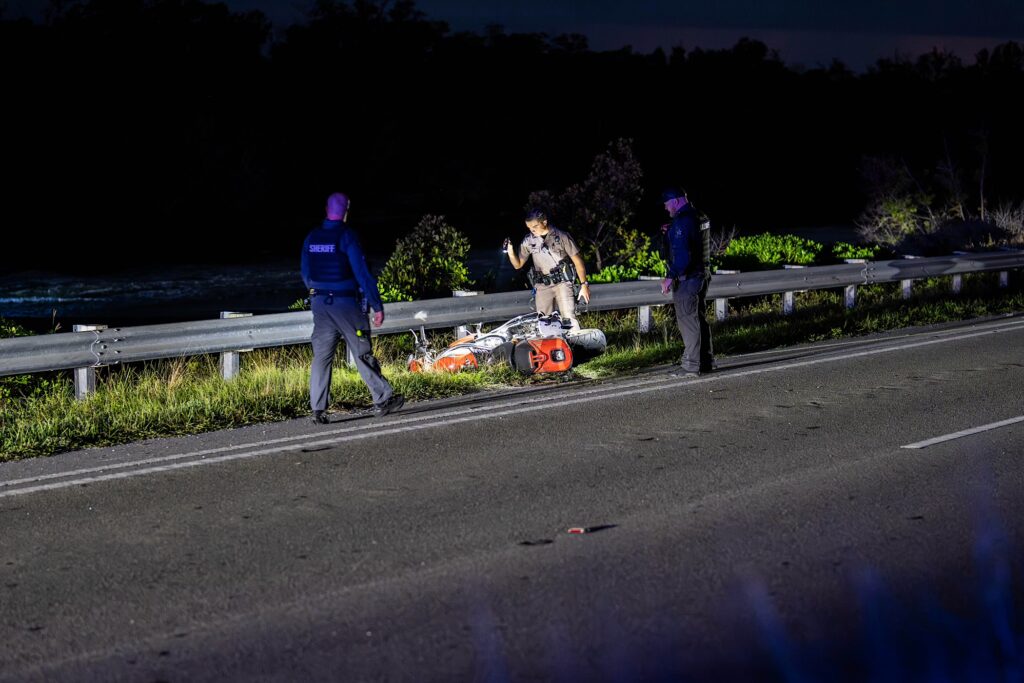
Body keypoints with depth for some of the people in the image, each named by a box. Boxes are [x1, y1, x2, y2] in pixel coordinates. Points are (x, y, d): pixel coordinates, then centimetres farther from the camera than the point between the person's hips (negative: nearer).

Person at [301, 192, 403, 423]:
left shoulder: (311, 238, 6)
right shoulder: (347, 236, -11)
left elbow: (306, 275, 14)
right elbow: (362, 274, -14)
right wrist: (377, 306, -11)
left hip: (319, 303, 5)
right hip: (345, 303, -5)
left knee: (321, 356, 5)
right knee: (362, 354, 3)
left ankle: (318, 409, 1)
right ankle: (383, 399, 10)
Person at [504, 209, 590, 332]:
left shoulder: (561, 236, -5)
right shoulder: (528, 241, 4)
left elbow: (577, 260, -1)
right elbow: (518, 265, 12)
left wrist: (584, 284, -4)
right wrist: (511, 252, -9)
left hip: (562, 283, -3)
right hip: (542, 286, 3)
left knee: (569, 319, -13)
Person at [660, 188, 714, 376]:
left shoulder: (682, 222, -19)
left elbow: (682, 255, -25)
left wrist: (670, 277, -23)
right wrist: (670, 232, 15)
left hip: (686, 278, -10)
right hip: (703, 273, 10)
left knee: (687, 320, -7)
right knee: (700, 319, 16)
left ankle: (691, 367, -7)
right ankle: (706, 362, 22)